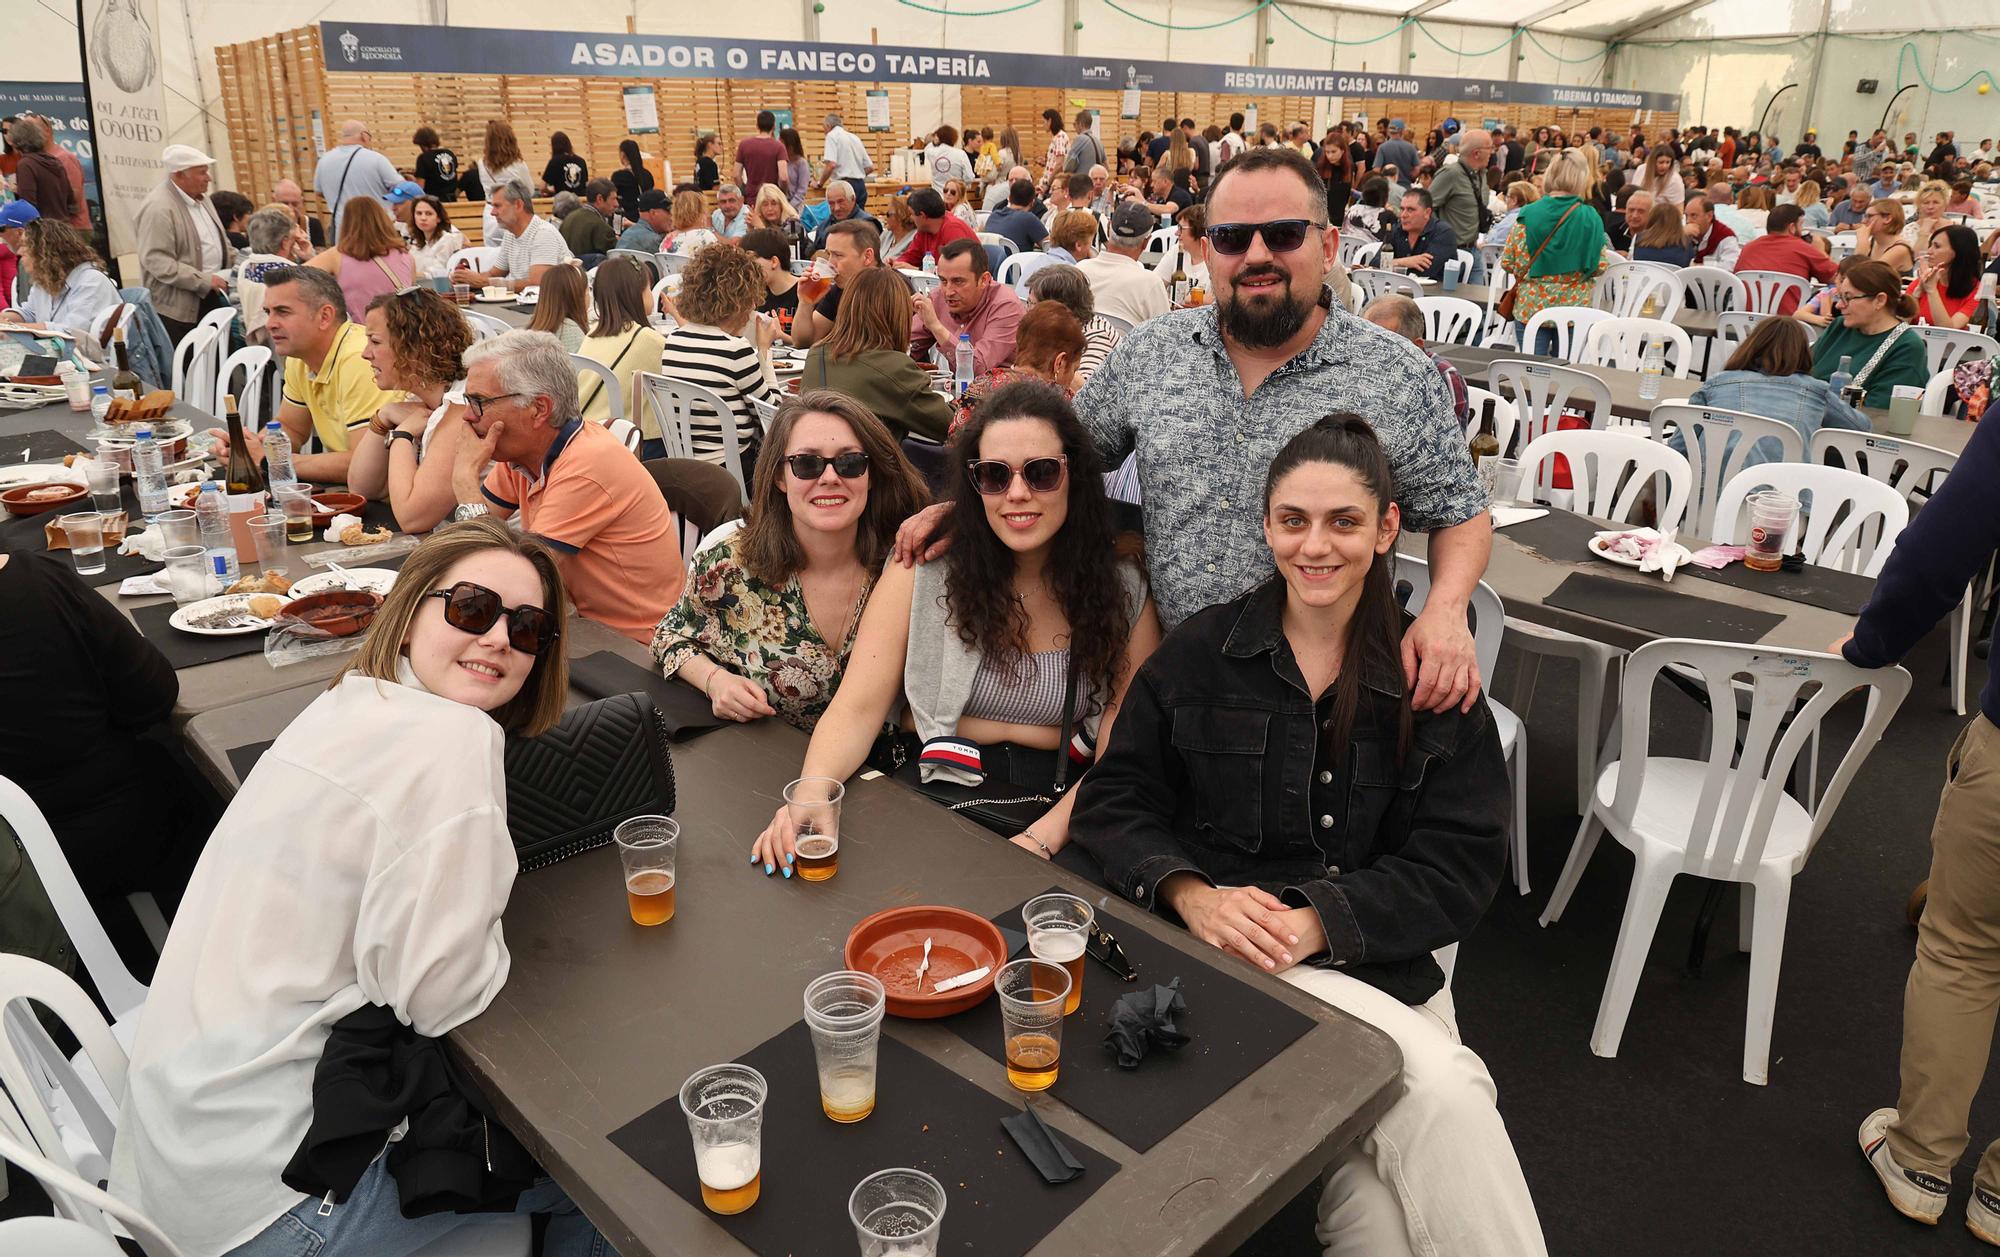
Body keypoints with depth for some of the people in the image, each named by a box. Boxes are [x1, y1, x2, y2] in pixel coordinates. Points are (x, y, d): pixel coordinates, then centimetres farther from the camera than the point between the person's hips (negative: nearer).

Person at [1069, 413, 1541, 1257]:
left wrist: (1312, 921, -16)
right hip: (1226, 958, -1)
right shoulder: (1198, 656, 4)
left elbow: (1457, 871, -1)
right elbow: (1113, 803, 4)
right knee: (1445, 1089, -25)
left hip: (1378, 965, 1)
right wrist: (1190, 893, -16)